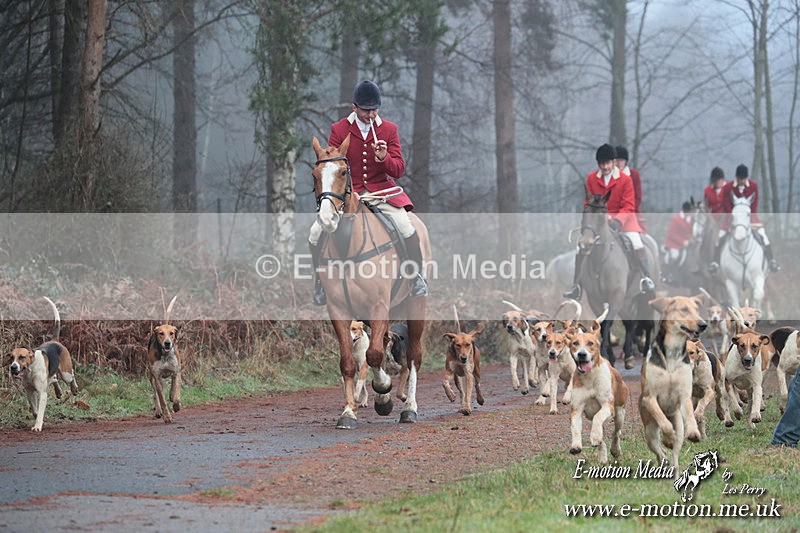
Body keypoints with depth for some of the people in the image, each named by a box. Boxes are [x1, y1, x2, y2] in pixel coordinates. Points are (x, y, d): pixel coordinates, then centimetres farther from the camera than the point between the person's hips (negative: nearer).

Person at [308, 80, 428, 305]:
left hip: (381, 190, 0)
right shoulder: (339, 130, 0)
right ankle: (320, 283, 5)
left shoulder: (389, 129, 2)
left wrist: (384, 158, -22)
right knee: (316, 233, -17)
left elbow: (399, 170, 0)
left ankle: (417, 277, -1)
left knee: (408, 229, -25)